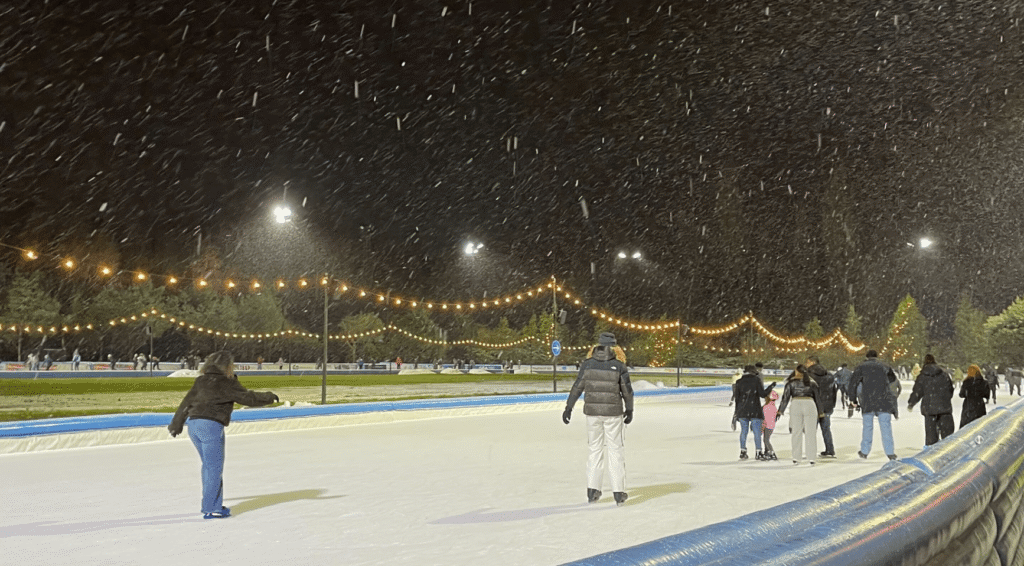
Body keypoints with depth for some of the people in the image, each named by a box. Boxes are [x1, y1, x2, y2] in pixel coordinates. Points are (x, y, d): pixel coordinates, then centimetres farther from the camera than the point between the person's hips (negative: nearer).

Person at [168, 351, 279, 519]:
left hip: (194, 424, 7)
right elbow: (248, 397, -2)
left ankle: (211, 505, 25)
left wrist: (176, 424, 27)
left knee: (208, 466, 17)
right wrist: (268, 397, 11)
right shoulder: (228, 383, -3)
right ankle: (211, 508, 2)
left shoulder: (200, 381, 15)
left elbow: (186, 403, 19)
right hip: (211, 426, -7)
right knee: (215, 468, 0)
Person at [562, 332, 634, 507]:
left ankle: (592, 489, 14)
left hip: (592, 412, 2)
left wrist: (569, 407, 6)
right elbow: (627, 391, -1)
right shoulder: (619, 366, -7)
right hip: (613, 413, -2)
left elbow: (577, 387, -2)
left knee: (595, 449, 14)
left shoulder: (587, 364, -3)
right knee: (615, 450, 7)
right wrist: (629, 410, 13)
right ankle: (618, 492, 8)